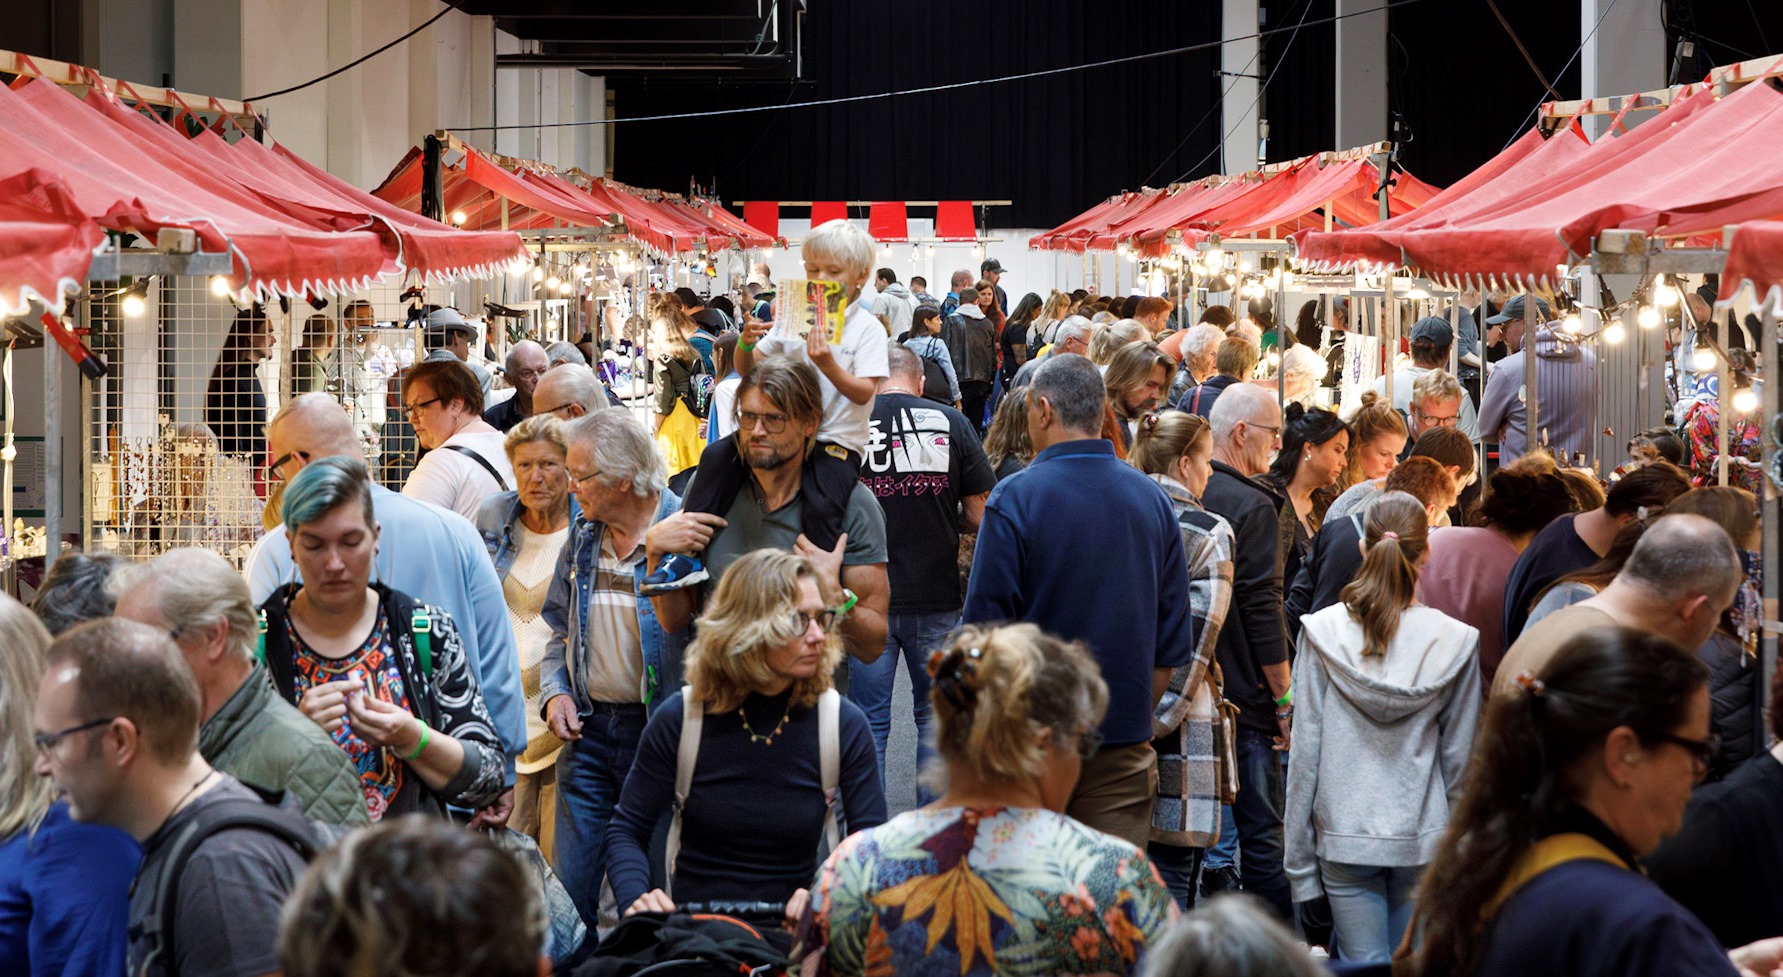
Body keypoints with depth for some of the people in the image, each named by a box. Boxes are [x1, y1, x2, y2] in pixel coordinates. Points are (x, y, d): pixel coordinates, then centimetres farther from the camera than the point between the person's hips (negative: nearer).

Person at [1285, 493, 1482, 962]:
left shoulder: (1323, 633, -6)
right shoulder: (1455, 642, -5)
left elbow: (1305, 752, -3)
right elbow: (1459, 756, 1)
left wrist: (1299, 859, 3)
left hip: (1345, 836, -1)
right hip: (1424, 835, 1)